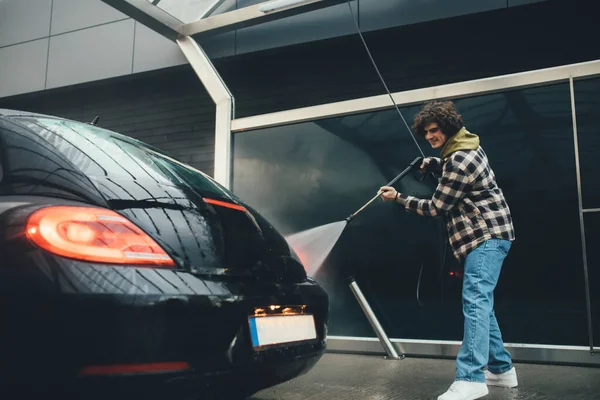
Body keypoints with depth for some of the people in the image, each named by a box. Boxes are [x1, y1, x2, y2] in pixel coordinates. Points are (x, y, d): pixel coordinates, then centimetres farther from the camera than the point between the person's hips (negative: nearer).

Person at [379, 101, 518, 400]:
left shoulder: (459, 160, -19)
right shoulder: (465, 146, 12)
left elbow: (435, 208, -15)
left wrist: (398, 198, -4)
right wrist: (433, 162, 22)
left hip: (487, 235, -11)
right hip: (486, 234, 11)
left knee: (475, 300, -21)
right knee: (481, 302, 12)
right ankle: (501, 369, 21)